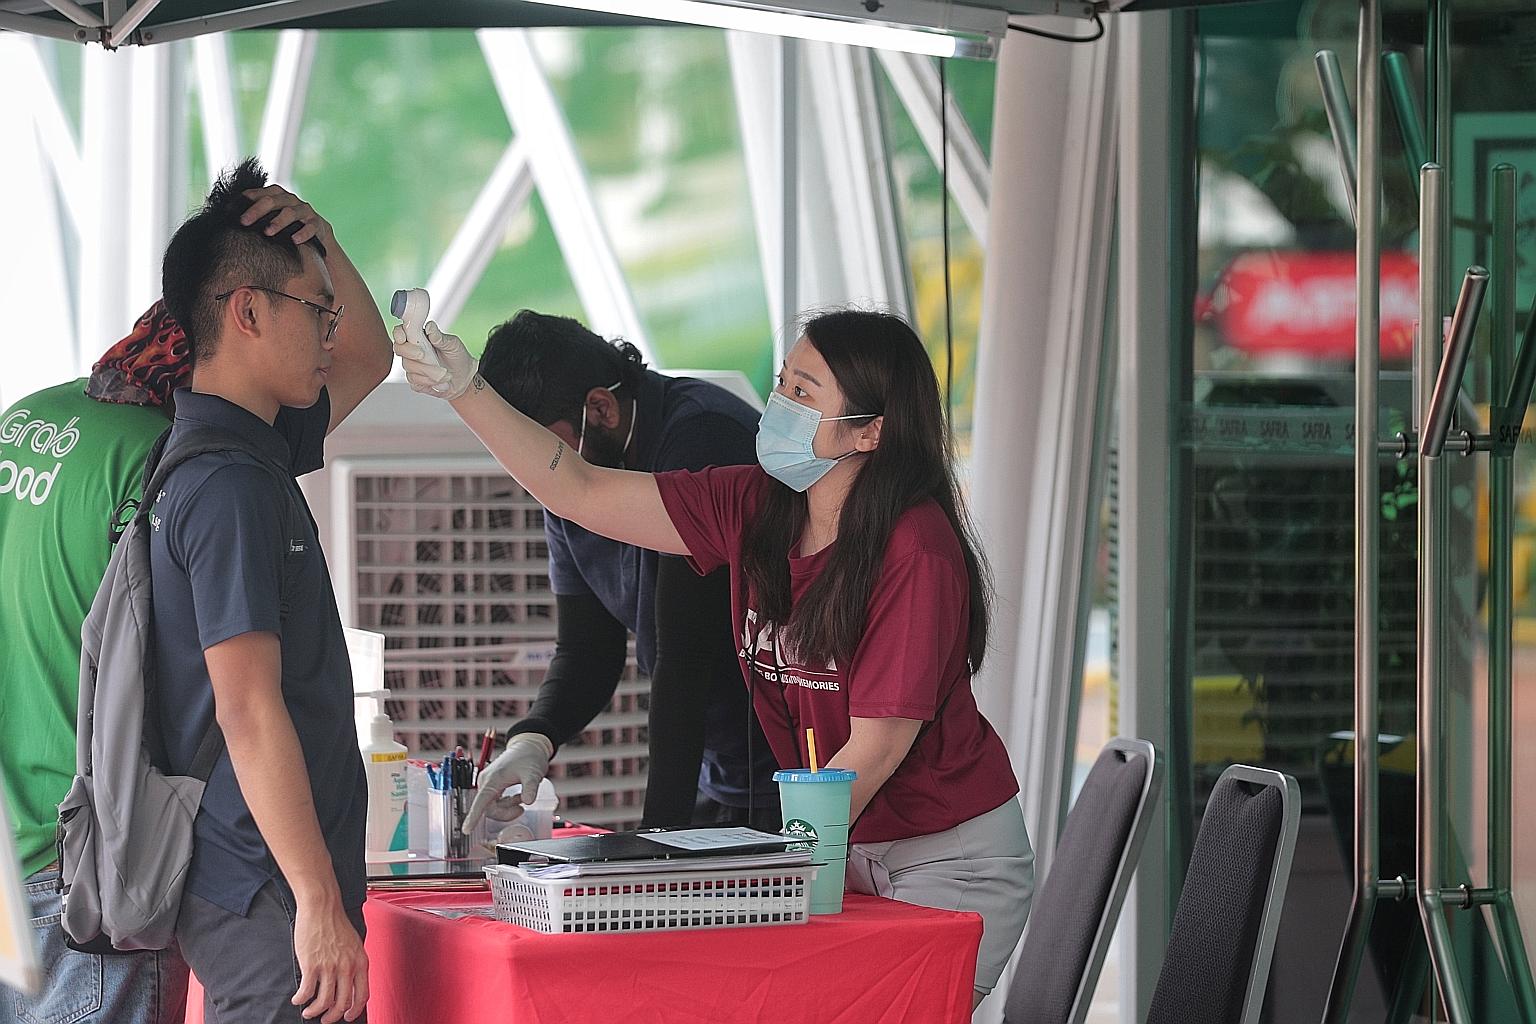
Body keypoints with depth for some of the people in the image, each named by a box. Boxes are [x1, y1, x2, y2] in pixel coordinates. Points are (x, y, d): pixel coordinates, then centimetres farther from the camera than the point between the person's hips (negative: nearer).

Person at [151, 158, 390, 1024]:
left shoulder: (257, 447, 13)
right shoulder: (227, 483, -17)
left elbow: (368, 360, 30)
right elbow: (248, 709, -22)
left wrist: (322, 242, 11)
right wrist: (319, 904, -23)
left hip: (260, 887, 10)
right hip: (267, 892, -10)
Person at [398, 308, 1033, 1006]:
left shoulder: (916, 548, -21)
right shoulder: (753, 509, -1)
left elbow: (877, 746, -20)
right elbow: (581, 494, 0)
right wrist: (463, 389, -9)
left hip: (949, 861, -6)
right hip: (840, 849, 6)